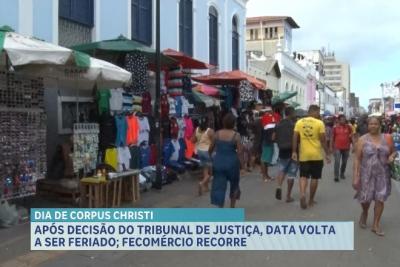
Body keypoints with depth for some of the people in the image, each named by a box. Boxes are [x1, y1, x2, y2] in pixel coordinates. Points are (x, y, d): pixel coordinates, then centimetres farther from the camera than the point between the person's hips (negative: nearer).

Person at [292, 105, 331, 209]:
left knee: (303, 176, 9)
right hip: (316, 155, -2)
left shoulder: (299, 122, 1)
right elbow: (323, 140, -8)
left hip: (304, 154, 2)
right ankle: (311, 200, 16)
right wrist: (327, 154, 0)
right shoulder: (319, 123, -8)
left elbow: (295, 138, -2)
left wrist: (294, 152, 3)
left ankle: (302, 194, -16)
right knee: (314, 177, 10)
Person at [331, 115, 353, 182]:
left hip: (346, 148, 2)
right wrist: (331, 147, 6)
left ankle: (342, 174, 28)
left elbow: (351, 136, 14)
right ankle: (336, 176, -5)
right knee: (337, 162, -9)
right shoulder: (335, 127, -1)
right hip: (337, 148, -2)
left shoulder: (348, 127, 2)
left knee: (344, 162, 10)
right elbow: (333, 138, 5)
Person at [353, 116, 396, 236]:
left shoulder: (386, 138, 2)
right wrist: (356, 176, -11)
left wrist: (392, 157, -9)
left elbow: (393, 152, 16)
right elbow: (357, 159, -5)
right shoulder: (363, 139, -5)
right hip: (366, 174, -1)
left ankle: (376, 224, 16)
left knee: (380, 199, 1)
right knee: (365, 199, 6)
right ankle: (364, 213, 40)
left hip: (382, 174, 2)